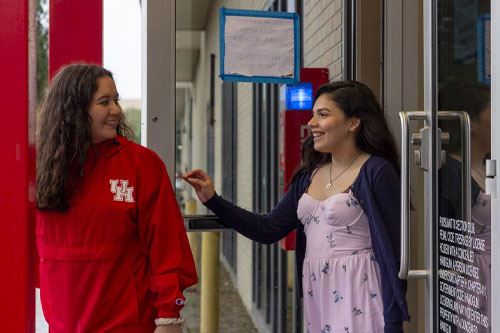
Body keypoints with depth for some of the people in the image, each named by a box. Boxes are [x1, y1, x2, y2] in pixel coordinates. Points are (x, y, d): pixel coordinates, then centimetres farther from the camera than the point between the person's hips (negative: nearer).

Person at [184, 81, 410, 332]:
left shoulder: (376, 172, -8)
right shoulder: (310, 175, 12)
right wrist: (212, 200, 3)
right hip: (317, 296, 6)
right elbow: (269, 229, 9)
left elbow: (392, 251, -11)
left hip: (357, 298, -6)